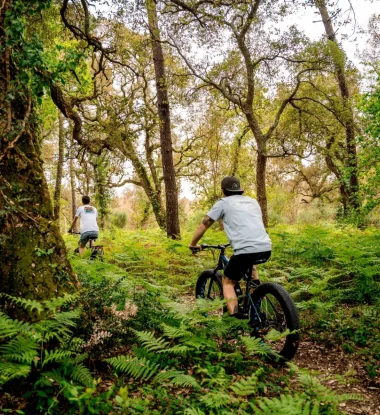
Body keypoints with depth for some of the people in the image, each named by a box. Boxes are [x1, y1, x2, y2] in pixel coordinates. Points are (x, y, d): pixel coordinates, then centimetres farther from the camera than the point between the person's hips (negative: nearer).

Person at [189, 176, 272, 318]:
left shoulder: (223, 202, 10)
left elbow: (203, 226, 12)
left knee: (227, 282, 15)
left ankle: (236, 317, 0)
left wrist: (193, 244, 26)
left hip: (246, 250, -6)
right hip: (266, 249, 6)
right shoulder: (253, 201, 25)